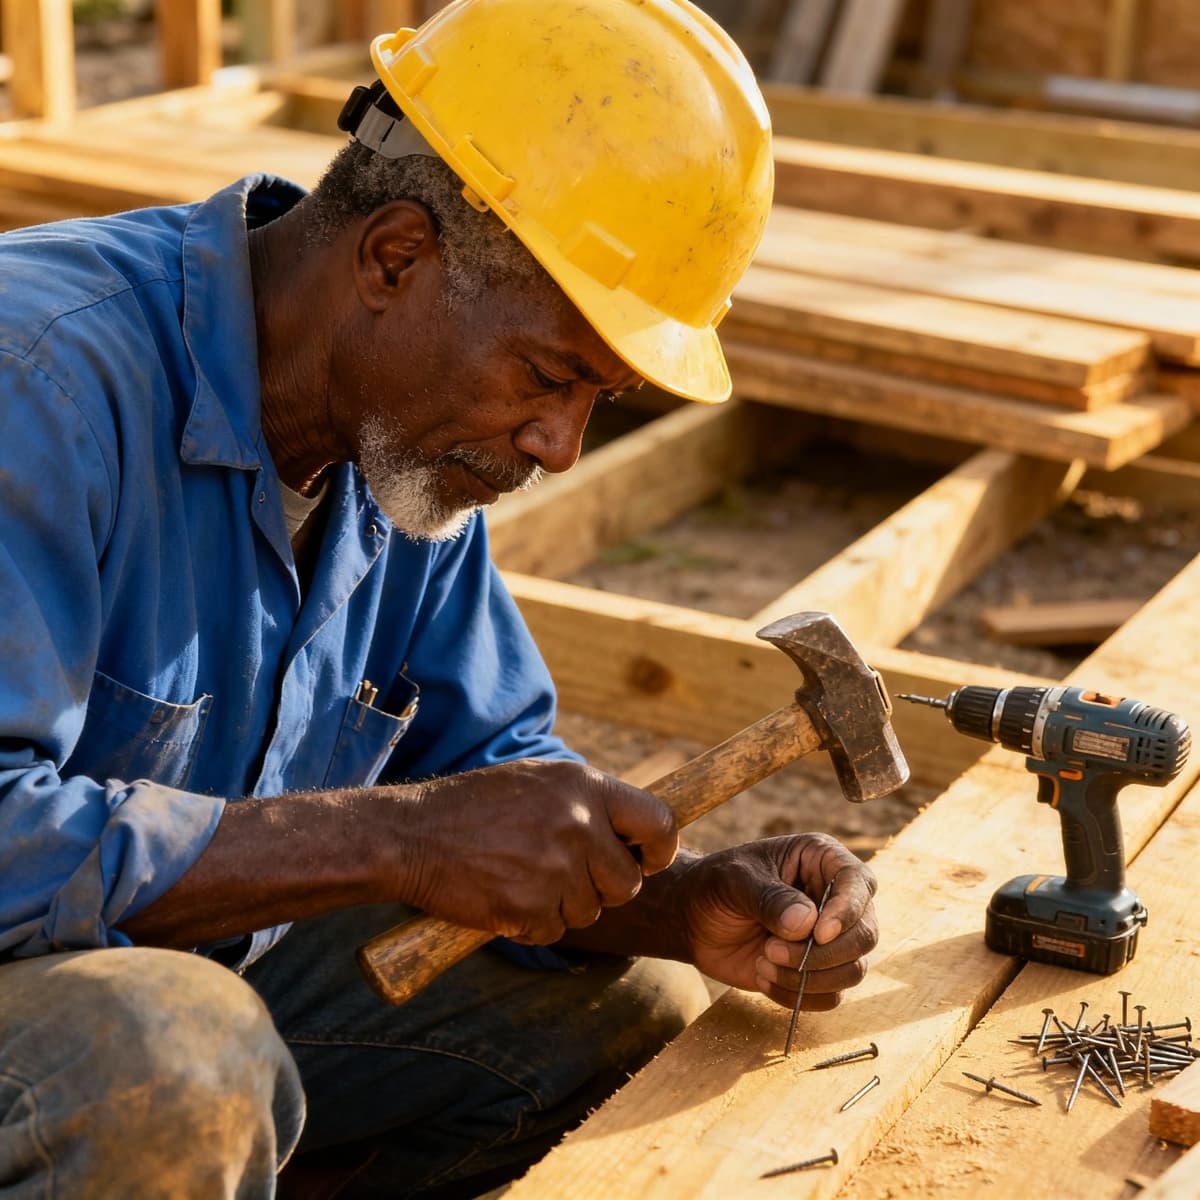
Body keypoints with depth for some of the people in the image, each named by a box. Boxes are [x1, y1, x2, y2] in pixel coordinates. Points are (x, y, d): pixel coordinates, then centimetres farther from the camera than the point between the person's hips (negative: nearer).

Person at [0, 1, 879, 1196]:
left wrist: (691, 902, -13)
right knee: (173, 1074, -37)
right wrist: (399, 840, -31)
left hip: (216, 973, 7)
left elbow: (487, 764, 5)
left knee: (636, 994, 0)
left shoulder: (416, 427, -1)